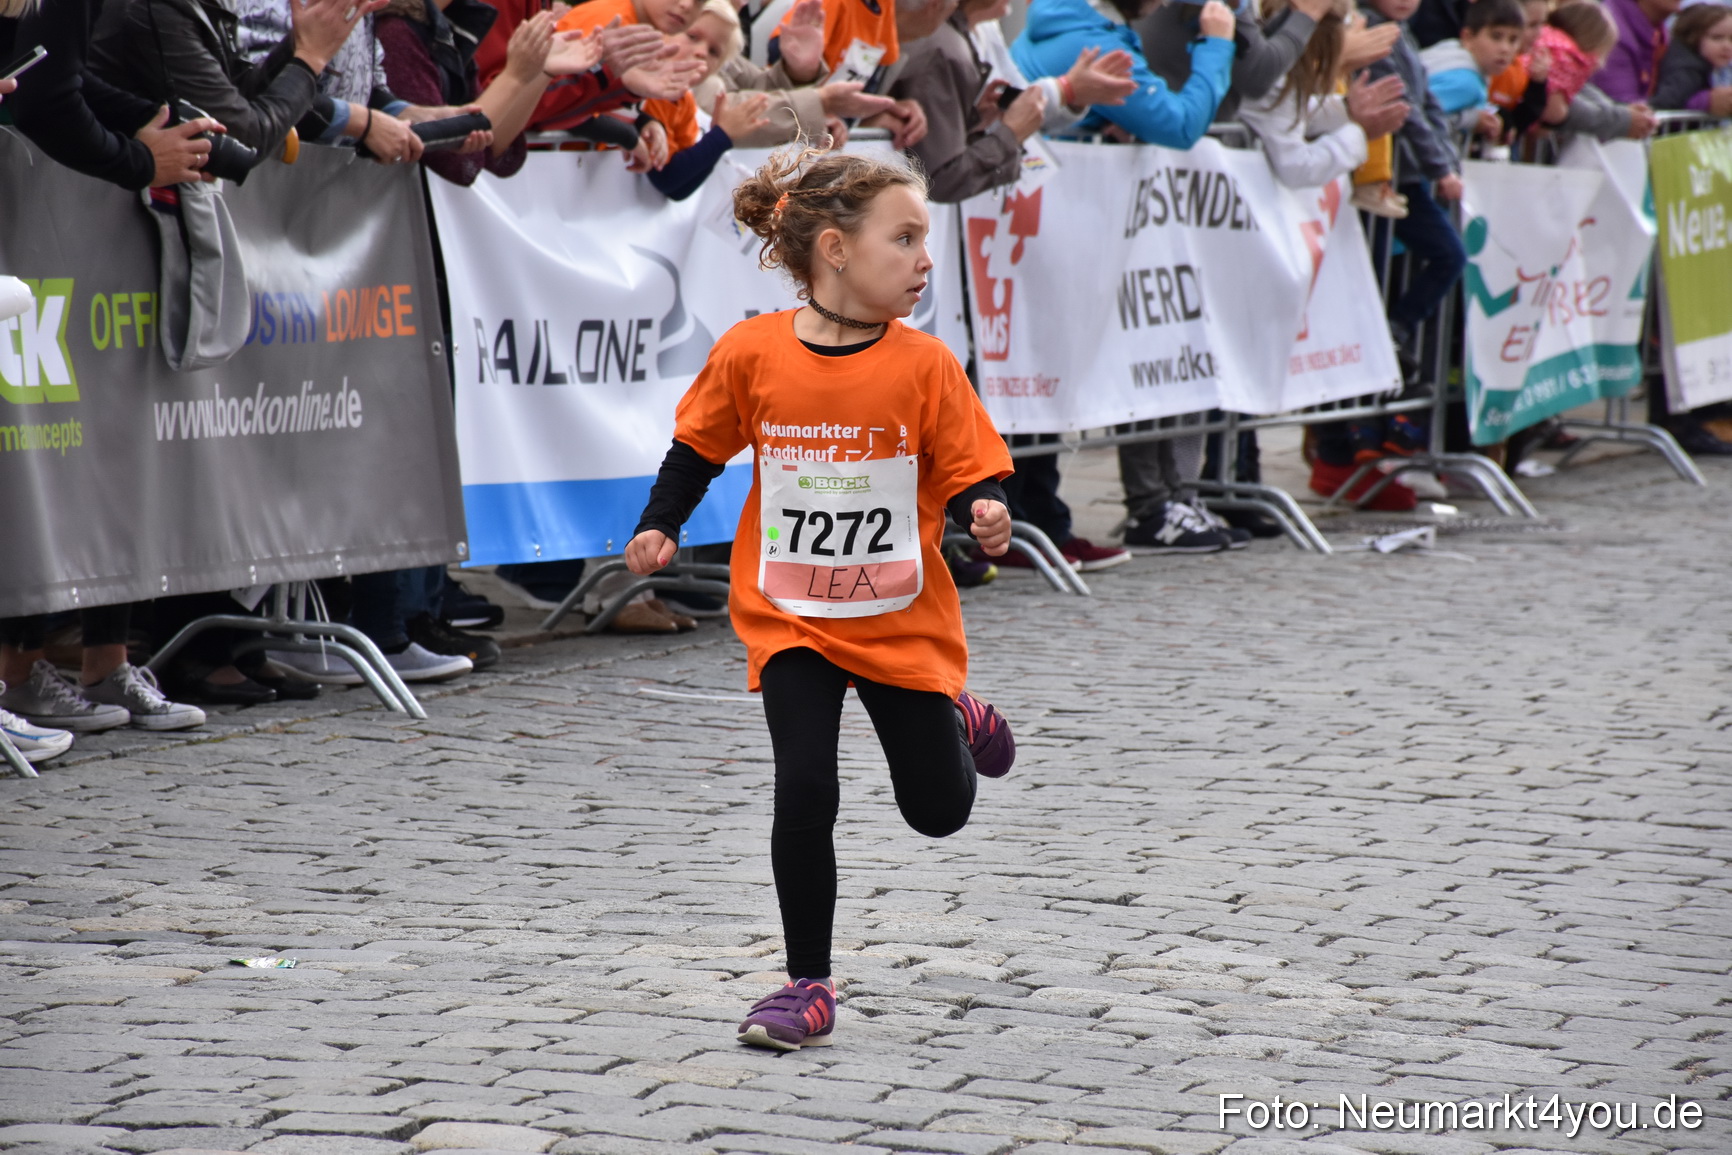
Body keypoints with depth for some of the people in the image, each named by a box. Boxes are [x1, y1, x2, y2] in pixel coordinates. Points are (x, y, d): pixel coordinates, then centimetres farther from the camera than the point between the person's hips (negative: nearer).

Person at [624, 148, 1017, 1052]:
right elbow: (699, 448, 6)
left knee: (939, 809, 12)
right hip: (789, 616, -1)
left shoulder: (924, 365, -12)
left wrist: (986, 515, -28)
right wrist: (659, 527, -5)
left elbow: (969, 472, -7)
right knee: (805, 791, -13)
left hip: (901, 620, 1)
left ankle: (956, 719, 49)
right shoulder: (752, 353, -11)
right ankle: (808, 987, 3)